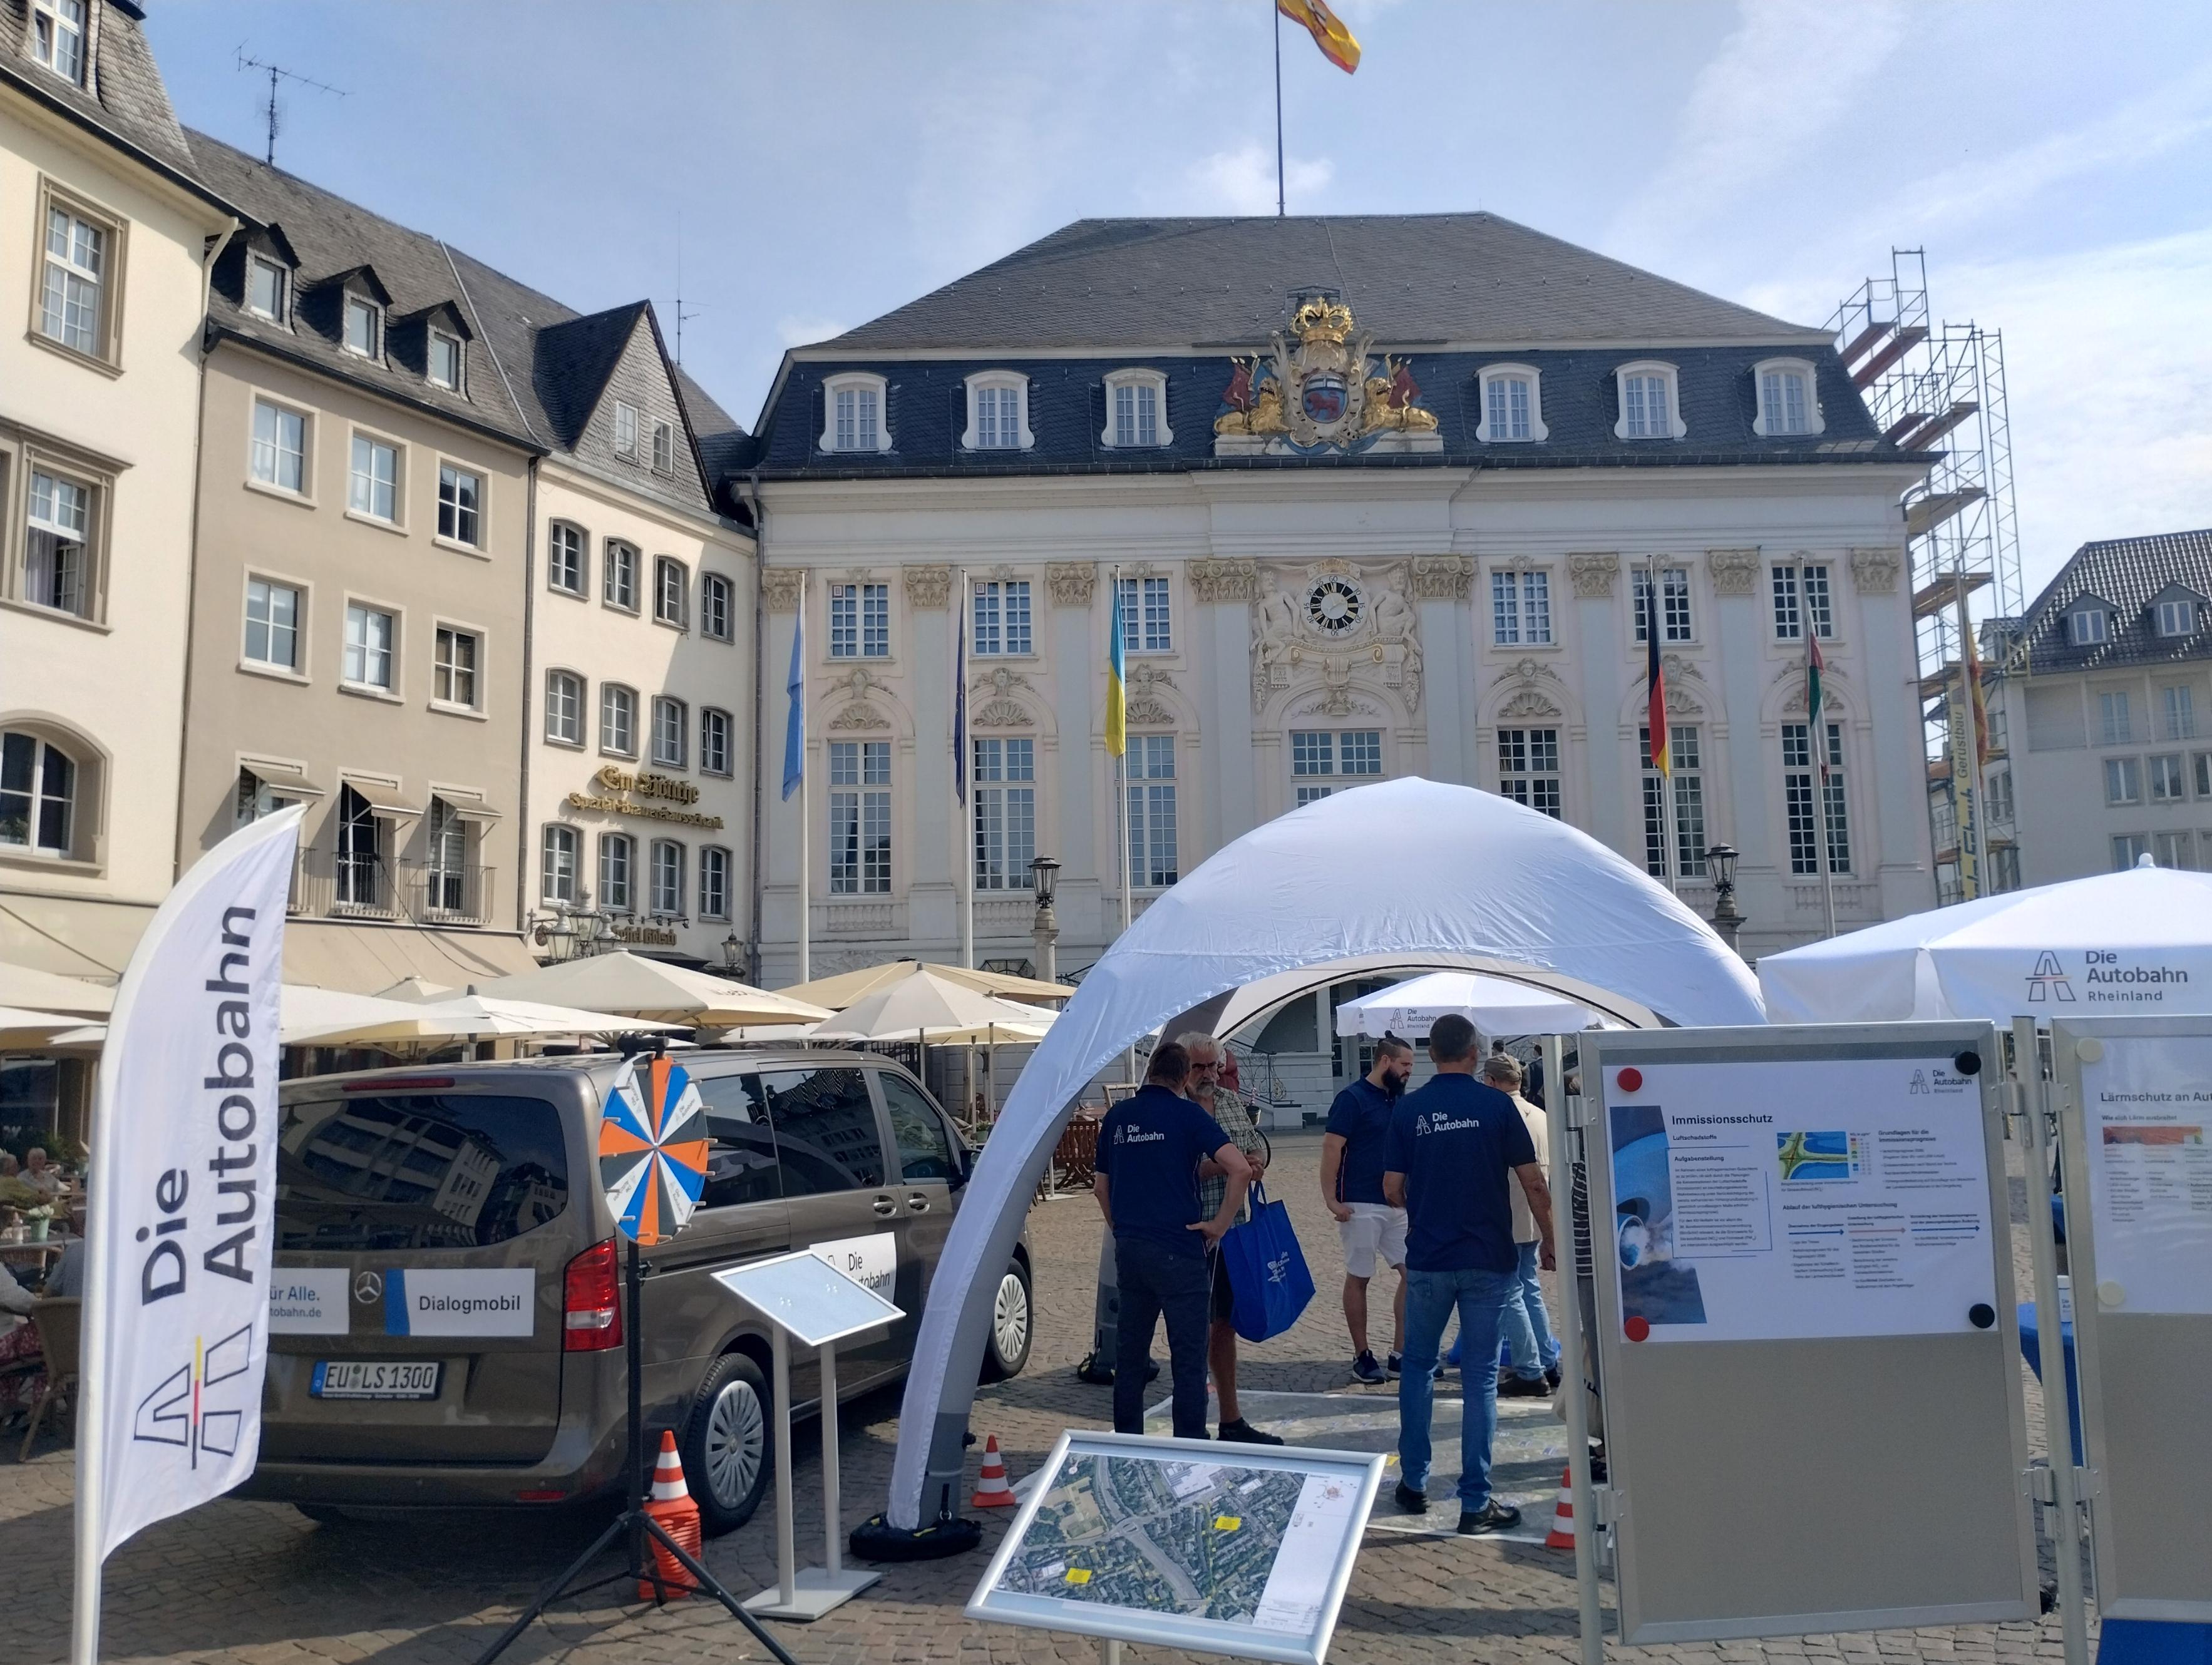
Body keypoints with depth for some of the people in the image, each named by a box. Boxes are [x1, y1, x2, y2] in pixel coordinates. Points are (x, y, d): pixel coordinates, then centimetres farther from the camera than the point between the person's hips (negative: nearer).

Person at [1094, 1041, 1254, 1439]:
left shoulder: (1116, 1117, 9)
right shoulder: (1186, 1114, -7)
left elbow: (1101, 1187, 17)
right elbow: (1240, 1168, -17)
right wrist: (1220, 1224, -8)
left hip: (1128, 1249, 6)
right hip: (1177, 1250, -5)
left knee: (1129, 1351, 15)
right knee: (1188, 1357, 1)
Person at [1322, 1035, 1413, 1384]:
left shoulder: (1398, 1100, 12)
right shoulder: (1352, 1098, -10)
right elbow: (1331, 1148, -14)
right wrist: (1331, 1199, -19)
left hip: (1398, 1205, 7)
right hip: (1362, 1206, -7)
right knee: (1359, 1278, 3)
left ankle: (1400, 1355, 12)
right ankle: (1362, 1357, 13)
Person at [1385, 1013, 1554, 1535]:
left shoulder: (1408, 1109, -3)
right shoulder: (1496, 1105, -6)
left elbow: (1392, 1189, 0)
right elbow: (1534, 1184, -5)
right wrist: (1549, 1240, 9)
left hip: (1428, 1258, 1)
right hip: (1489, 1258, -1)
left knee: (1418, 1366, 18)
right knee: (1480, 1376, 5)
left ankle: (1414, 1483, 23)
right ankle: (1476, 1503, 8)